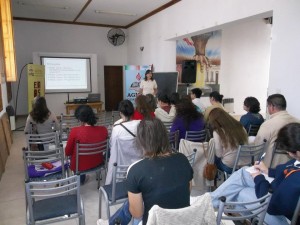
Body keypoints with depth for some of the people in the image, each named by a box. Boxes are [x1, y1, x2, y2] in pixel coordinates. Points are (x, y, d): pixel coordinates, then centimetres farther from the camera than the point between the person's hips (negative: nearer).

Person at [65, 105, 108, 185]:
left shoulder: (75, 131, -26)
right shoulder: (103, 129, -17)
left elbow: (67, 152, -11)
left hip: (80, 165, -2)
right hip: (98, 162, 3)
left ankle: (80, 179, 47)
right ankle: (82, 178, 47)